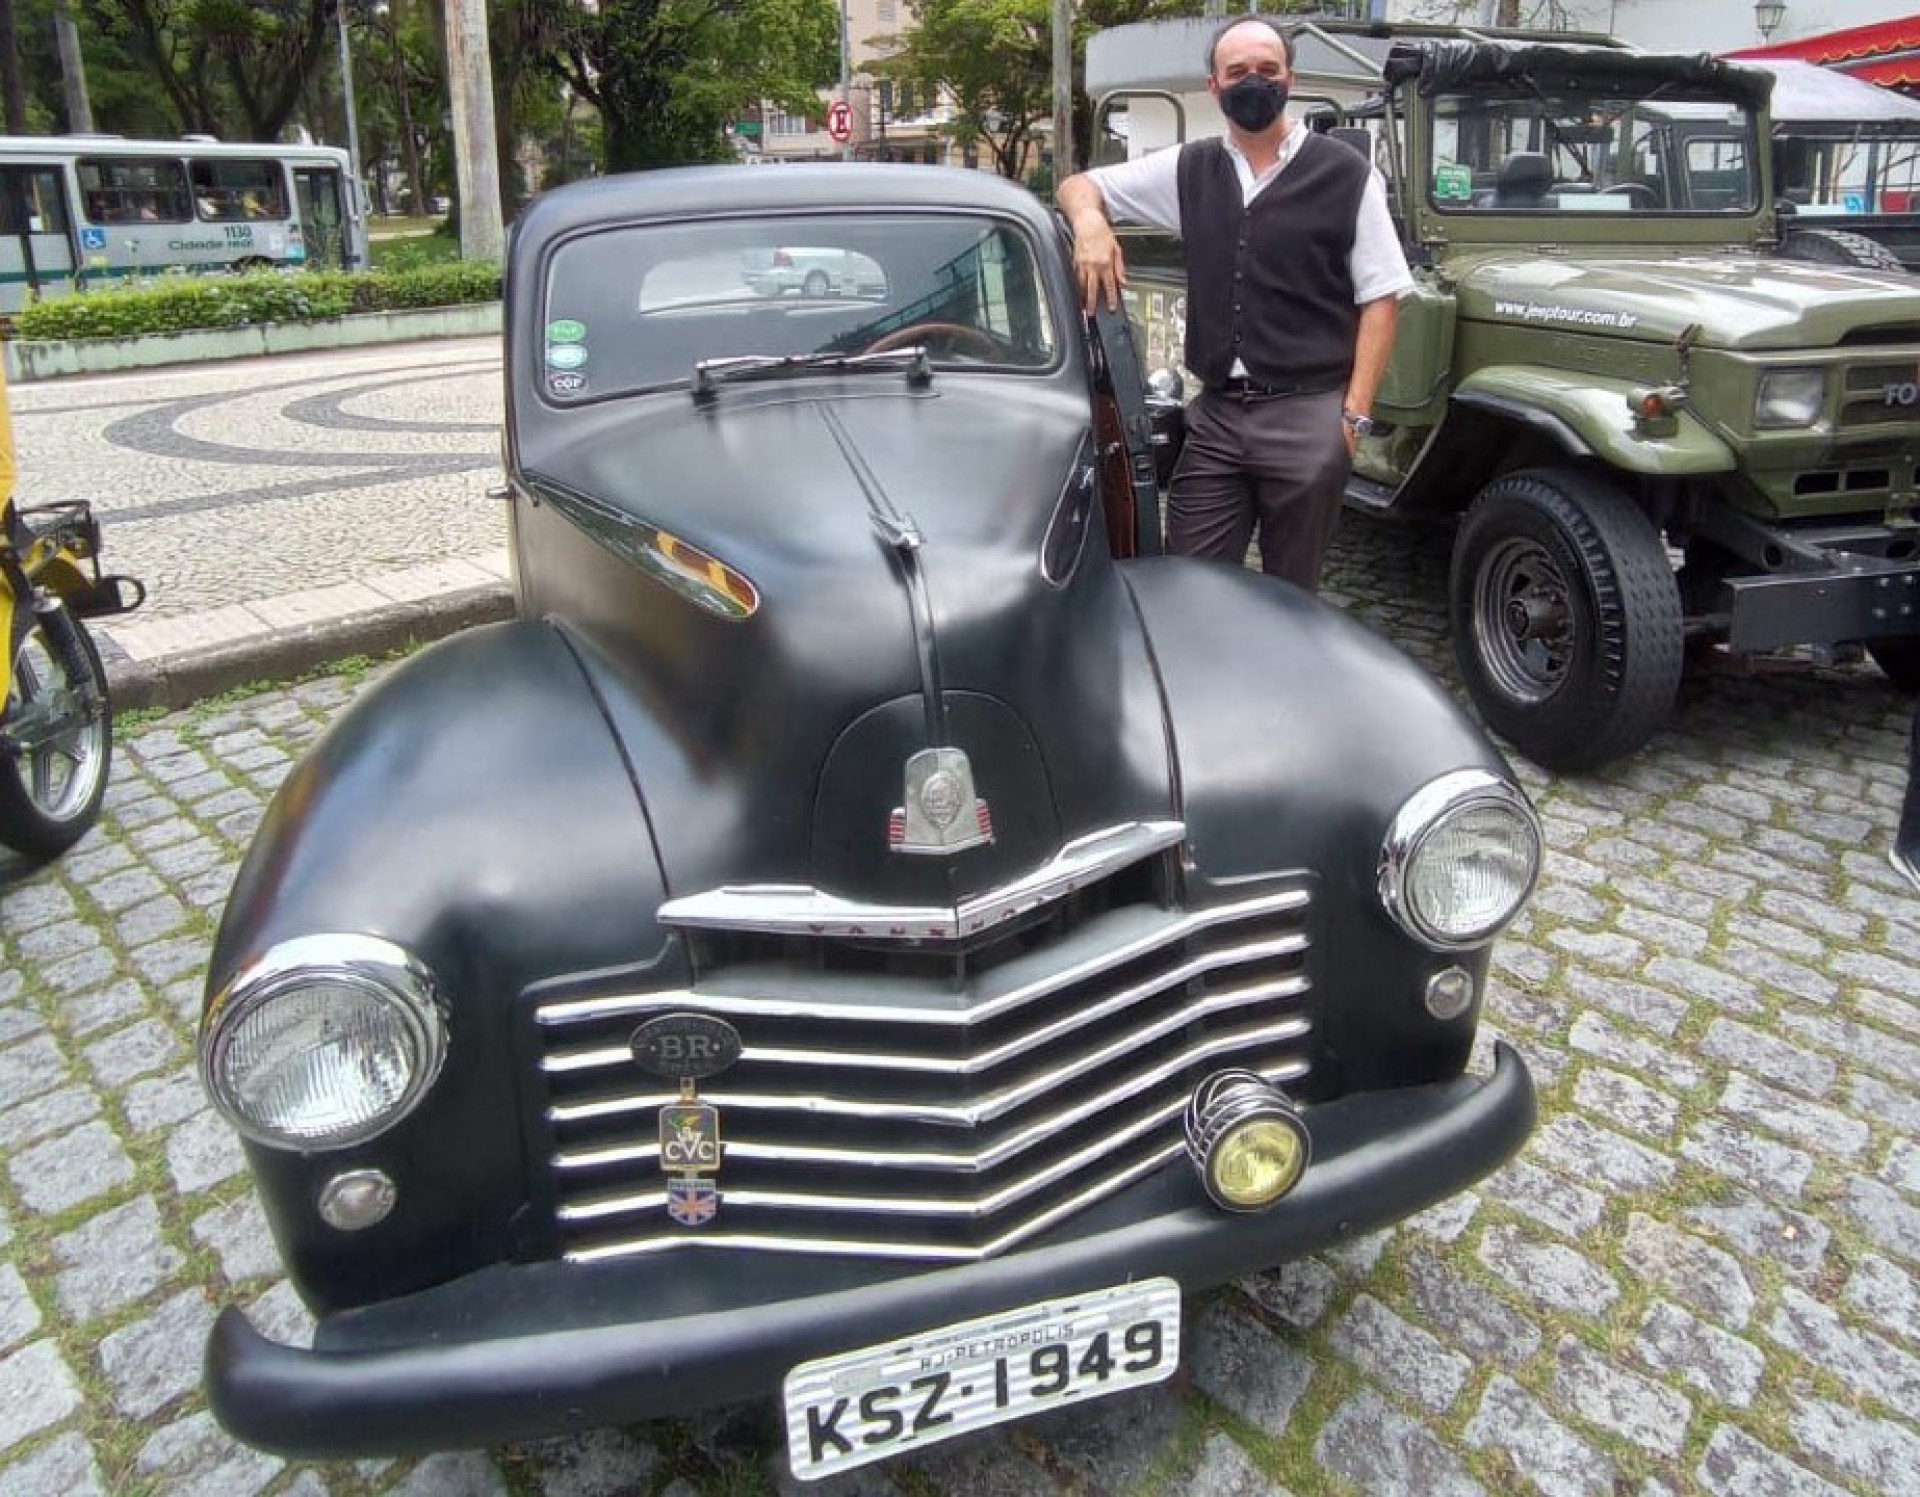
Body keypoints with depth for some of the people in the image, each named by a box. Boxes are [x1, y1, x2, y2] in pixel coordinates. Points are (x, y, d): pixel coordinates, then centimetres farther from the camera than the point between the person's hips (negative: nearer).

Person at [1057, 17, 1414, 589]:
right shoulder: (1189, 170, 10)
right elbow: (1079, 185, 15)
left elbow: (1380, 298, 0)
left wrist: (1355, 414, -9)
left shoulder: (1346, 174, 1)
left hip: (1308, 416, -3)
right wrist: (1089, 222, -10)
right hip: (1214, 414, 3)